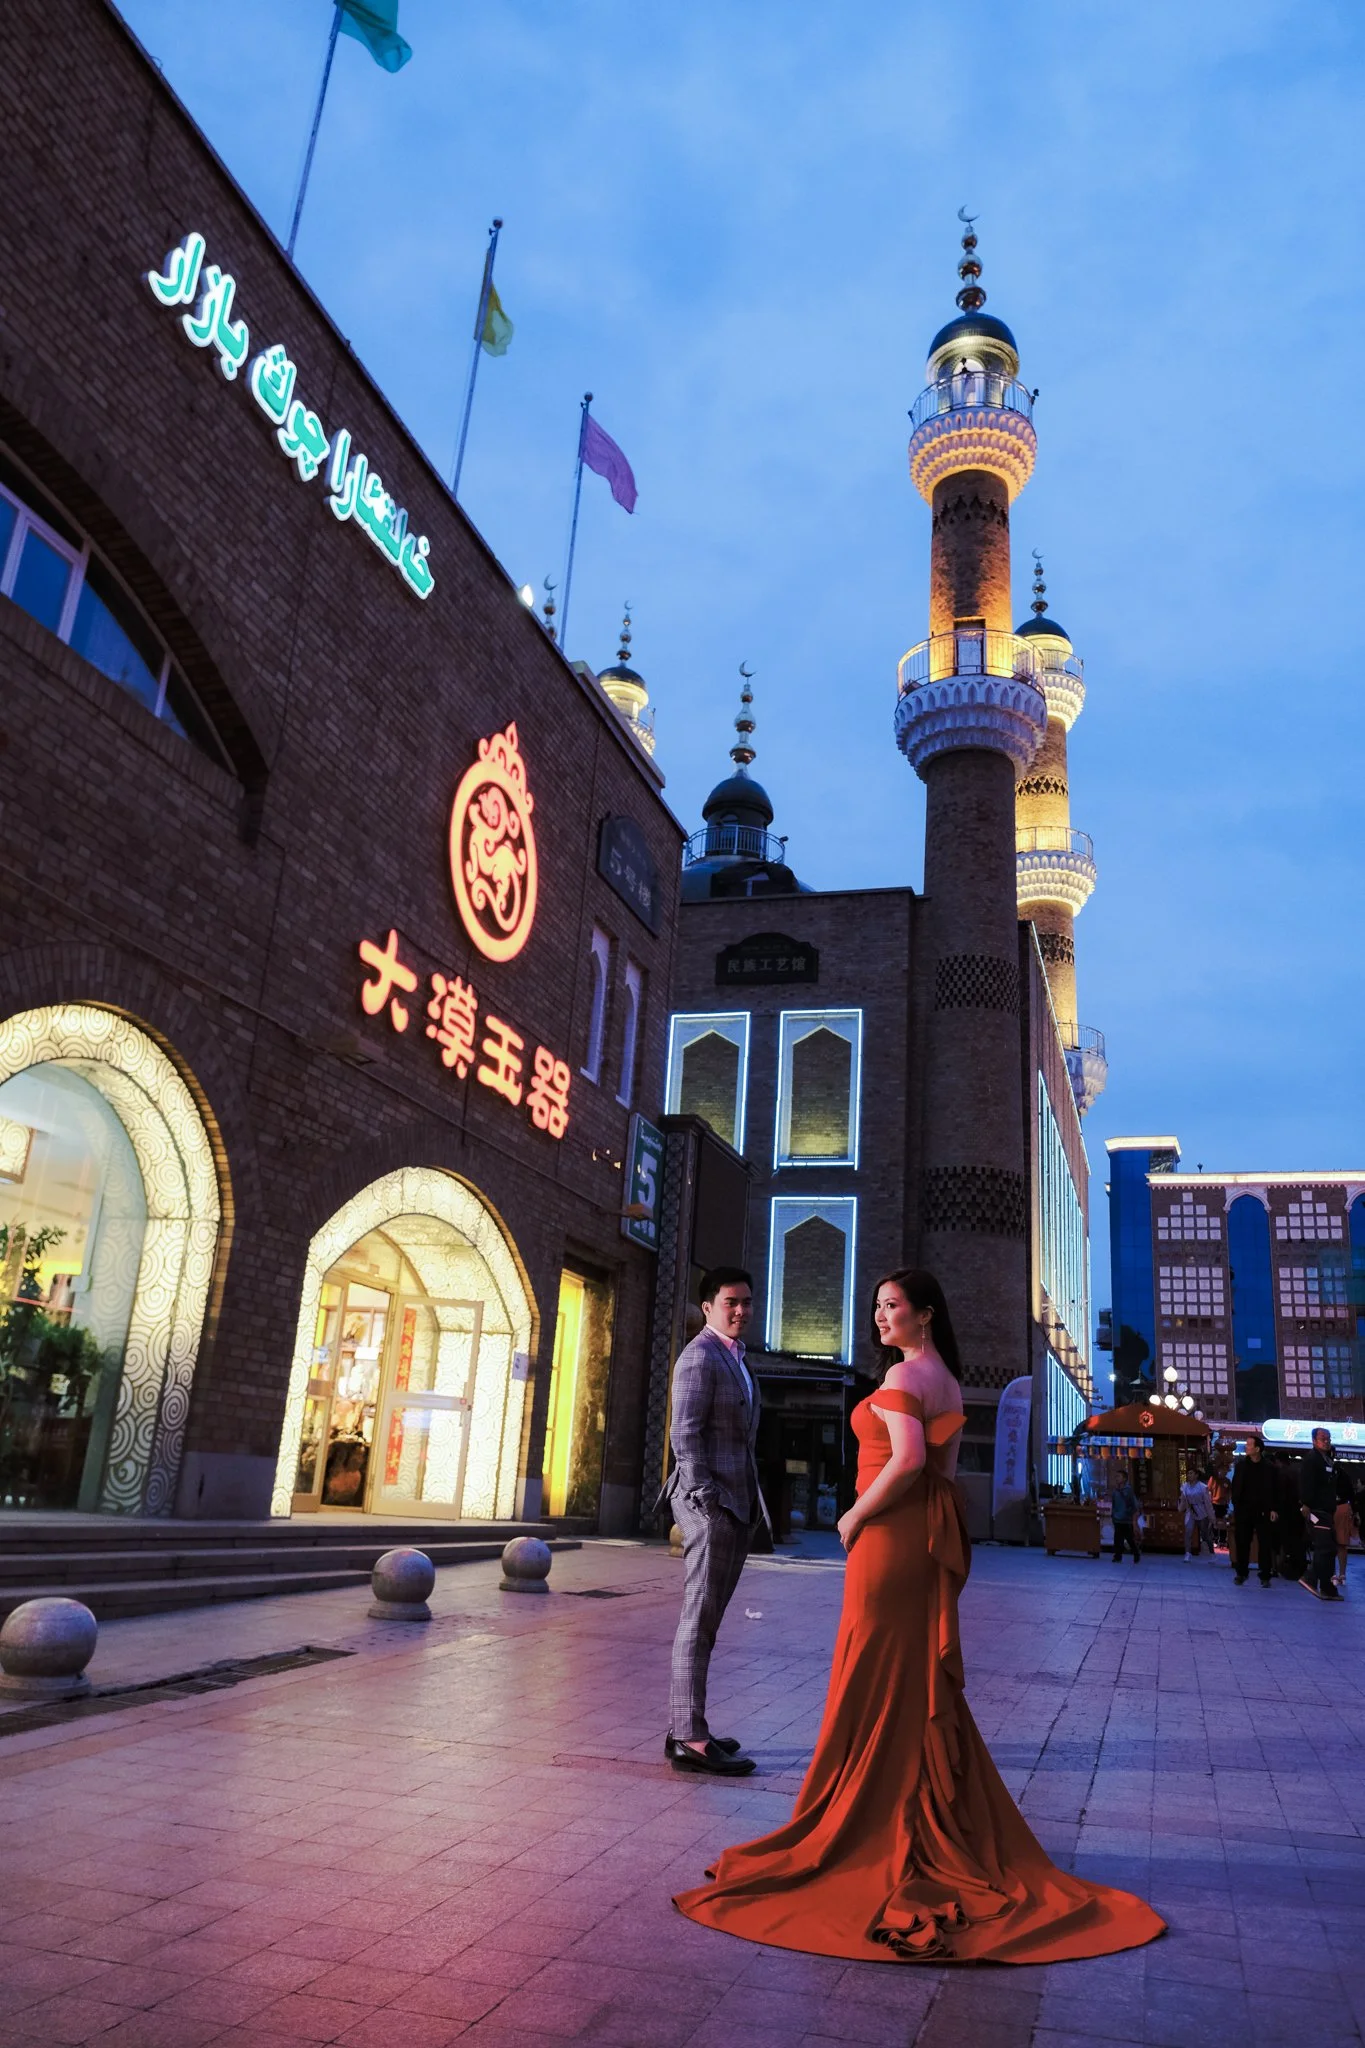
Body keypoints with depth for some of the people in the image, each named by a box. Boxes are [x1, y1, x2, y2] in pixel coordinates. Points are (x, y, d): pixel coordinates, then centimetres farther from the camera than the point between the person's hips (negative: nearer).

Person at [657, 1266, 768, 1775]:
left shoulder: (735, 1359, 20)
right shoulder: (700, 1357, -9)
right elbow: (685, 1434, -16)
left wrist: (749, 1505, 17)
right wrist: (706, 1501, -21)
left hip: (735, 1506, 9)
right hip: (711, 1503, -9)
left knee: (705, 1620, 13)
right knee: (700, 1620, -6)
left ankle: (685, 1727, 20)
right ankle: (690, 1739, -2)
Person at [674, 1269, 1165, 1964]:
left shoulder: (903, 1373, -15)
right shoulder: (947, 1379, 13)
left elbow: (907, 1460, -27)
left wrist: (855, 1516, -15)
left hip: (891, 1537, -9)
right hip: (933, 1537, 9)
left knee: (875, 1683, 2)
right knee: (923, 1683, 16)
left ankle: (872, 1828, 12)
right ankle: (938, 1828, 25)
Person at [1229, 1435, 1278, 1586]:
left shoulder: (1269, 1467, -1)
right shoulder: (1240, 1465, 6)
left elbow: (1274, 1490, -1)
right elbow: (1235, 1487, 8)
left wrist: (1274, 1509, -7)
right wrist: (1235, 1505, 1)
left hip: (1263, 1511, -2)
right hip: (1244, 1510, 2)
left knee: (1265, 1544, 0)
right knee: (1242, 1543, 4)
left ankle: (1265, 1576, 8)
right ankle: (1241, 1573, 14)